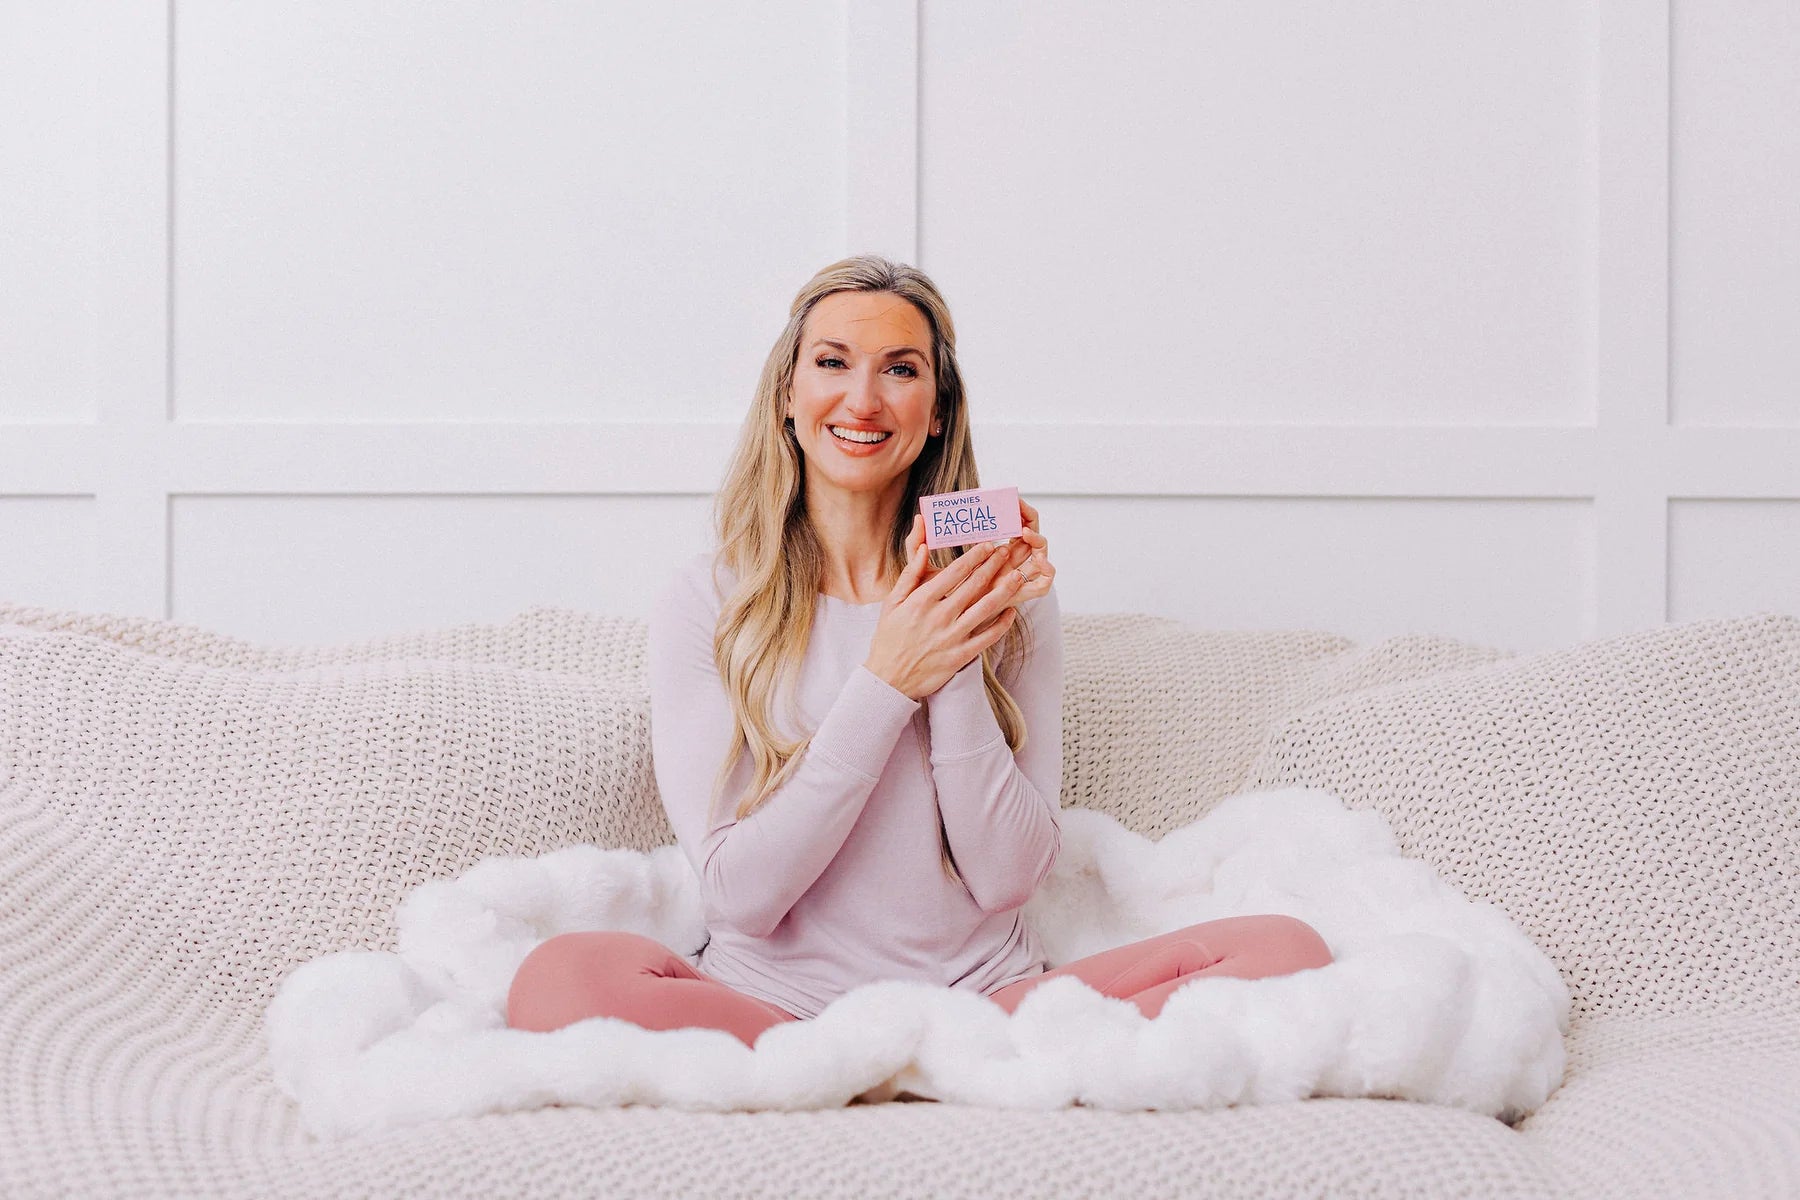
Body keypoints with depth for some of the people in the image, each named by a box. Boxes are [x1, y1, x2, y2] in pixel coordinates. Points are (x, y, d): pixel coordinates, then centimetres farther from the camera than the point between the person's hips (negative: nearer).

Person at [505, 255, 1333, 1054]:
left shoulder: (1008, 598, 7)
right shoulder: (705, 602, 1)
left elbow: (1007, 876, 0)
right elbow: (738, 892, -8)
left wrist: (958, 669, -12)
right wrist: (888, 685, -13)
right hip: (776, 1001, -1)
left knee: (1287, 952, -19)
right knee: (562, 976, -34)